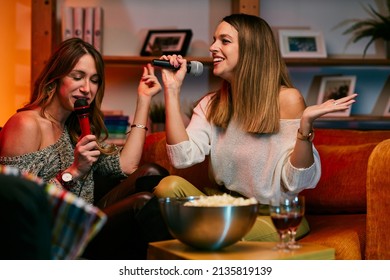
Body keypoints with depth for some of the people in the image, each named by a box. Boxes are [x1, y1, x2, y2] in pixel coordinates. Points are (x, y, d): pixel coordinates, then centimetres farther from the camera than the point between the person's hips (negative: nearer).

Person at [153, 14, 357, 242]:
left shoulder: (286, 99, -11)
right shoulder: (211, 105, 5)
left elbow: (296, 181, -16)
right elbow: (182, 157, -12)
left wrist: (305, 125, -32)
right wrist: (172, 89, -9)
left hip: (275, 218, -5)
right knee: (170, 185, -21)